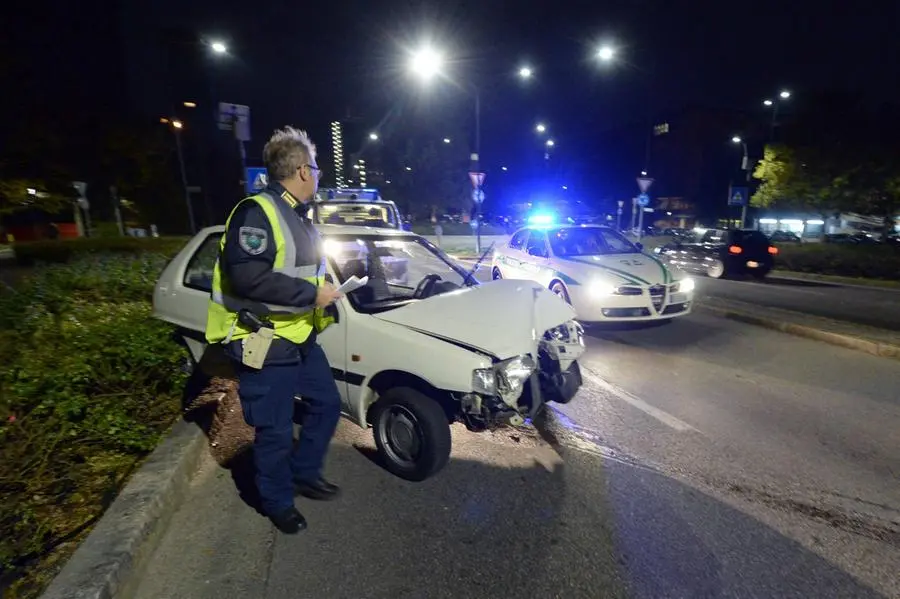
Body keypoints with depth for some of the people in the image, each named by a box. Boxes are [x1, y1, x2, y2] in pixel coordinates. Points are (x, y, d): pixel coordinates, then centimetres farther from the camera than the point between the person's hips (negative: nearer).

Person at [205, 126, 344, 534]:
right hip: (265, 343, -9)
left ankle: (304, 474, 38)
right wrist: (311, 293, -24)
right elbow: (246, 275, -29)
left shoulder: (296, 217, 14)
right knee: (275, 431, 6)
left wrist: (324, 290, 13)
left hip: (302, 337, 10)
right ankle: (277, 502, 31)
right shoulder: (257, 212, -18)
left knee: (326, 403, 17)